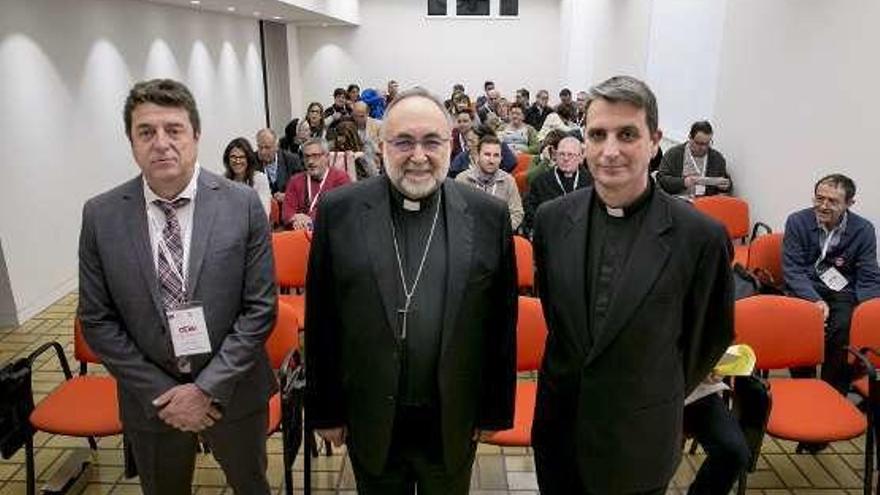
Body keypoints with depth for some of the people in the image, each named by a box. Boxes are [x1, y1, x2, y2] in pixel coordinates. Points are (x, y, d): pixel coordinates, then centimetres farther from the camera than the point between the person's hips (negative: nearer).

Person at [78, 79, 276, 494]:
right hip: (150, 401, 1)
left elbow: (260, 307, -11)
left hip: (233, 393, 0)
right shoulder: (100, 216, -8)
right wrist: (160, 395, -10)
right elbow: (97, 320, -4)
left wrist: (209, 388, -15)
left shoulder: (242, 205, -12)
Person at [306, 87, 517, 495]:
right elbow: (320, 321, -3)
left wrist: (496, 410, 3)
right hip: (370, 422, 0)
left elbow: (502, 322, -1)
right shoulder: (338, 212, -8)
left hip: (454, 424, 1)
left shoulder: (489, 216, -7)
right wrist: (325, 411, 1)